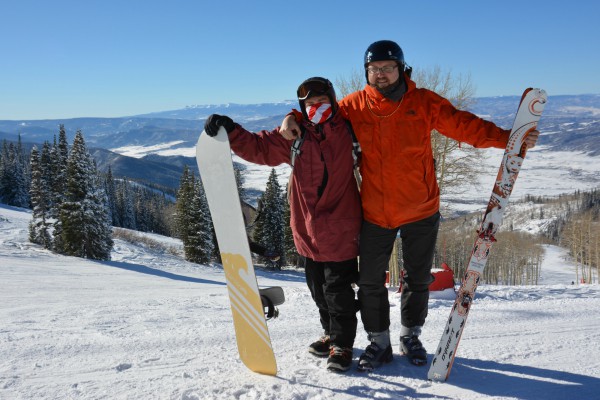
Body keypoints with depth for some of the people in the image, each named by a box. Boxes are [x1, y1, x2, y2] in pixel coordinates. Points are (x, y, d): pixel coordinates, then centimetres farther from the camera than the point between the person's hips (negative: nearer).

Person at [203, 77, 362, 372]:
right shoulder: (294, 137, 1)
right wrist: (230, 130, -13)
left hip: (340, 231, -3)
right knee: (318, 291, 17)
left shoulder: (349, 132, -3)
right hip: (307, 230, 4)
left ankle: (342, 344, 22)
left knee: (338, 291, 3)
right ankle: (331, 334, 38)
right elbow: (258, 147, -2)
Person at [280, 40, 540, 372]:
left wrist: (505, 138, -21)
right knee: (370, 281, 8)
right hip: (374, 214, 0)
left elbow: (464, 125, -8)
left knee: (418, 279, 16)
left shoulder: (424, 102, -7)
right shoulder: (355, 106, -5)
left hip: (421, 212, 0)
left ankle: (410, 336, 39)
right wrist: (294, 120, -16)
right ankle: (378, 342, 29)